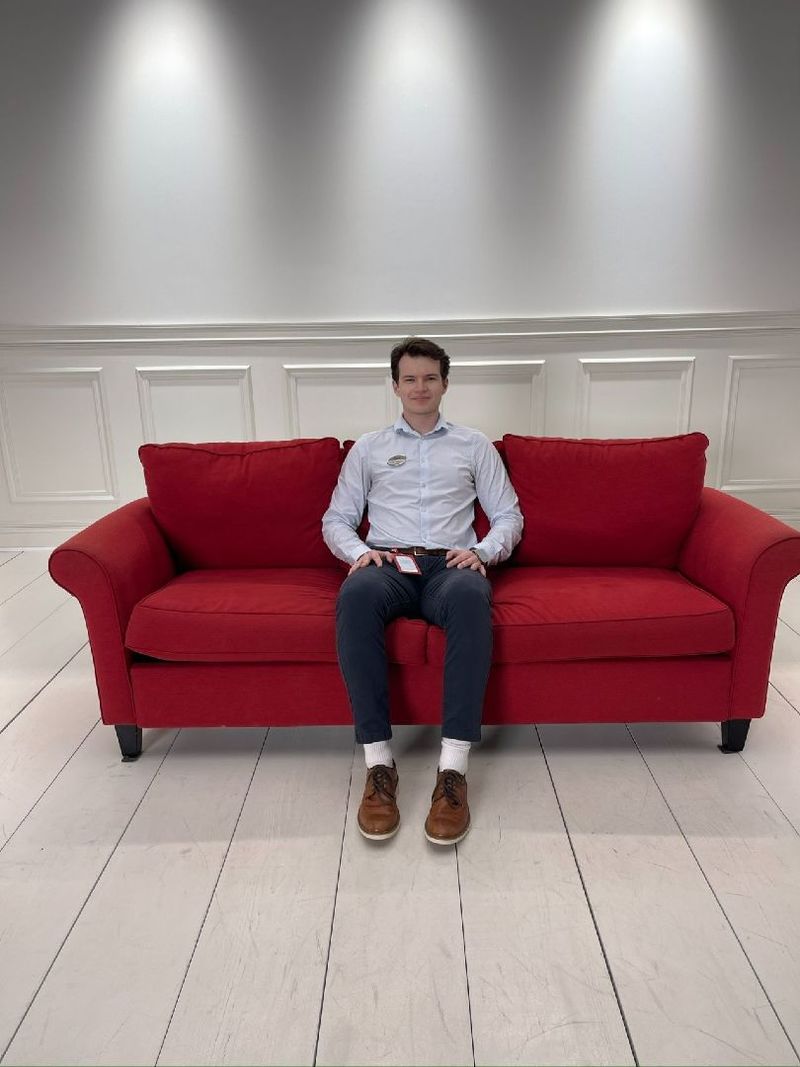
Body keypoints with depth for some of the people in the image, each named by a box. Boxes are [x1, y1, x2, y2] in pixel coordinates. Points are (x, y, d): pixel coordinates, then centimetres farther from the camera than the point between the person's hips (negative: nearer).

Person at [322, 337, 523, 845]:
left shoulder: (474, 445, 22)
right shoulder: (369, 447, 22)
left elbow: (510, 515, 17)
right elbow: (336, 519, 17)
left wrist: (483, 550, -5)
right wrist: (358, 550, -6)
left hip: (450, 563, 0)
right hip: (387, 562, 1)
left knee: (470, 595, -40)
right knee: (355, 594, -38)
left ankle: (454, 767, -38)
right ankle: (379, 762, -34)